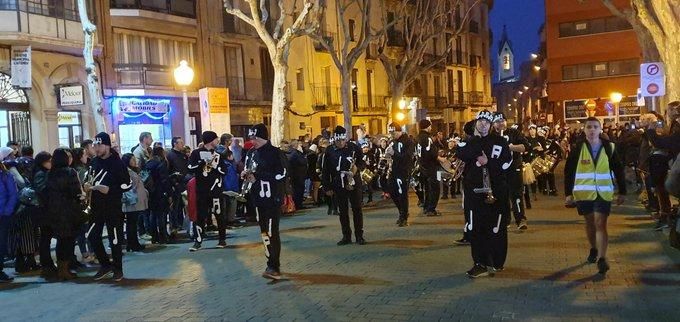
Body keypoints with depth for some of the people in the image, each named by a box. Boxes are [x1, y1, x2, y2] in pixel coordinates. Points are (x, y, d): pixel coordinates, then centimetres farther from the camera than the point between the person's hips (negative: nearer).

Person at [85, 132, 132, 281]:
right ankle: (105, 265, 22)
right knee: (92, 236, 5)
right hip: (96, 206, 6)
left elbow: (127, 185, -12)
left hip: (113, 207, -6)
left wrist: (109, 190, -20)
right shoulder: (94, 162, 10)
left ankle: (117, 269, 17)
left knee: (115, 238, 0)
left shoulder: (117, 163, -10)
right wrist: (88, 185, 3)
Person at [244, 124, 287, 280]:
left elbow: (281, 174, -18)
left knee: (271, 232, -11)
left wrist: (257, 177, -18)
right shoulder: (251, 153, 11)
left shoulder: (275, 153, -11)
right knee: (264, 232, 12)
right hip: (258, 199, 8)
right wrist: (246, 175, -1)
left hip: (272, 199, -7)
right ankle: (273, 264, 22)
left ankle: (273, 267, -9)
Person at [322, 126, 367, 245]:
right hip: (338, 185, 1)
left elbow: (363, 162, 5)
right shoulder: (329, 150, -1)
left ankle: (359, 236, 12)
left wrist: (357, 167, -17)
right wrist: (327, 187, 0)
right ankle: (346, 236, 17)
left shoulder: (354, 147, -4)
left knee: (357, 210, 3)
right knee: (343, 211, 8)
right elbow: (326, 170, 2)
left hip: (354, 183, -1)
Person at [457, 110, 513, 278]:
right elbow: (463, 155, -13)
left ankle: (497, 263, 16)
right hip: (474, 192, 2)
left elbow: (507, 164, -7)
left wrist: (488, 162, -15)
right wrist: (477, 138, -13)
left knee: (496, 229, 2)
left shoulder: (500, 142, 3)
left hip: (495, 192, -2)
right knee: (476, 229, 3)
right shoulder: (469, 142, 10)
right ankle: (480, 263, 11)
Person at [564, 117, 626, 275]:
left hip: (603, 193, -1)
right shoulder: (577, 148, -2)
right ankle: (593, 249, 36)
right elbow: (568, 172, 1)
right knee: (590, 223, 15)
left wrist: (622, 192, 6)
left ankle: (602, 258, -12)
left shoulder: (609, 148, 0)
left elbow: (618, 171, 6)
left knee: (600, 224, -9)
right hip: (583, 193, 1)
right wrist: (568, 193, -2)